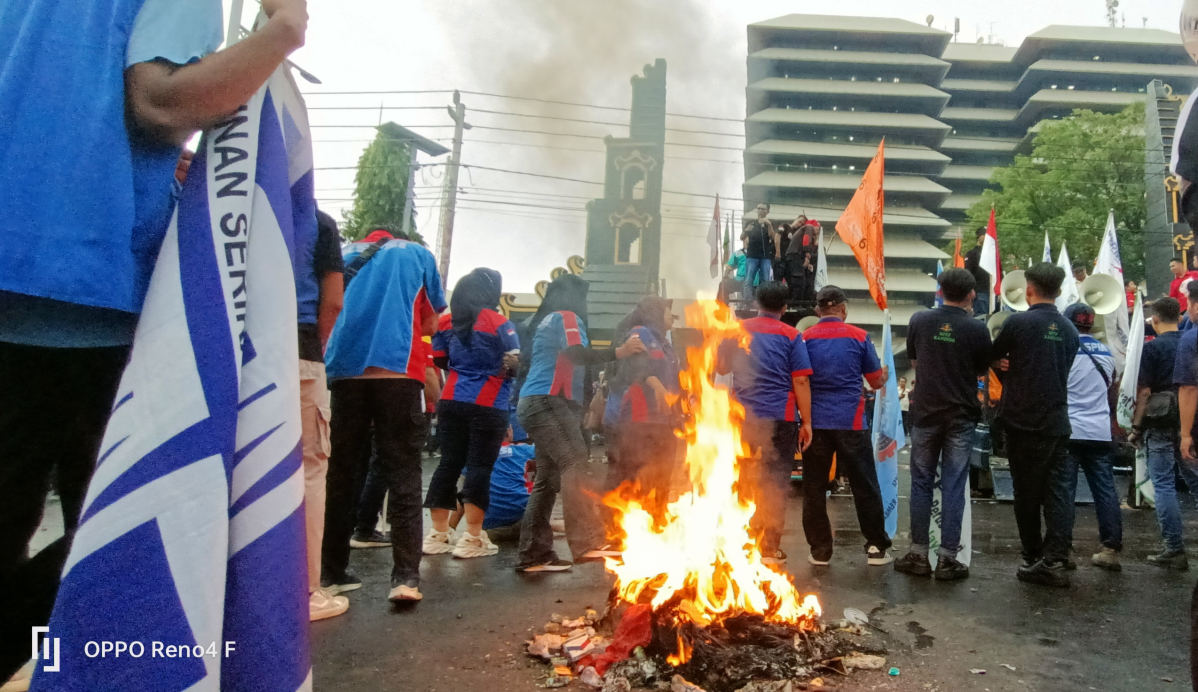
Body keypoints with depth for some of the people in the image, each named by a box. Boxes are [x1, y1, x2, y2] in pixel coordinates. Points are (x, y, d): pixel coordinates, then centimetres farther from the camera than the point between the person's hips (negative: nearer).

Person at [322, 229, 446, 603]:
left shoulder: (345, 255, 22)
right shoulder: (418, 254, 16)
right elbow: (430, 323, 20)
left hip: (346, 372, 3)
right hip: (398, 371, -3)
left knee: (343, 475, 11)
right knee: (403, 476, -2)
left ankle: (331, 572, 16)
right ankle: (405, 576, -11)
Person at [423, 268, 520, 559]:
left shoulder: (446, 322, 7)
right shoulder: (499, 324, -9)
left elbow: (439, 361, 12)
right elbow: (514, 365, -11)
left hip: (451, 402, 5)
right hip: (488, 406, -5)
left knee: (449, 464, 9)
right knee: (479, 467, -1)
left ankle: (438, 535, 14)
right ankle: (472, 538, 2)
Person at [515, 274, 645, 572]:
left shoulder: (546, 321, 26)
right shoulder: (567, 317, -2)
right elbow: (577, 354, -18)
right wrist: (619, 352, -23)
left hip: (535, 403, 10)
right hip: (548, 401, -10)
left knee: (548, 478, 6)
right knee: (575, 464, -20)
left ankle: (533, 555, 5)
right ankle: (587, 543, -29)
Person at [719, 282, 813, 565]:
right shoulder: (791, 336, -4)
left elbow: (721, 367, 17)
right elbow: (801, 381, -7)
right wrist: (806, 422, -3)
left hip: (743, 418, 3)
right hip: (780, 419, -3)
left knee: (742, 482, 12)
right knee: (775, 484, 5)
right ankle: (770, 549, 9)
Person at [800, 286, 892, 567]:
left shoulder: (805, 339, -1)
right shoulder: (858, 336, -1)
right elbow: (877, 381, 6)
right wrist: (884, 376, 28)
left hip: (815, 422, 1)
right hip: (851, 421, 0)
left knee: (814, 488, 9)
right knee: (864, 485, 10)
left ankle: (820, 550, 13)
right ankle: (876, 547, 16)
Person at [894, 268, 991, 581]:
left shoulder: (919, 320, -4)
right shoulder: (977, 329, -9)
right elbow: (982, 371, 5)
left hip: (925, 413, 1)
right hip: (961, 416, -1)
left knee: (921, 483, 9)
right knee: (953, 486, 5)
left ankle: (918, 554, 13)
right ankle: (947, 558, 8)